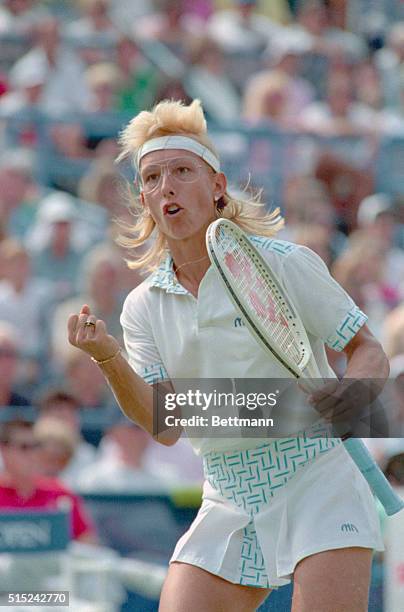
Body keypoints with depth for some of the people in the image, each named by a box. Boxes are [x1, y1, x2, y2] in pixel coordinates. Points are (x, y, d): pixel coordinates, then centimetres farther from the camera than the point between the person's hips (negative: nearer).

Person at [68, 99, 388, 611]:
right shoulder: (143, 307, 7)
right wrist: (108, 359, -19)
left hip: (316, 480, -4)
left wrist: (349, 390, -22)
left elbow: (368, 351, 1)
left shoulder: (283, 263, -5)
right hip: (229, 507, 4)